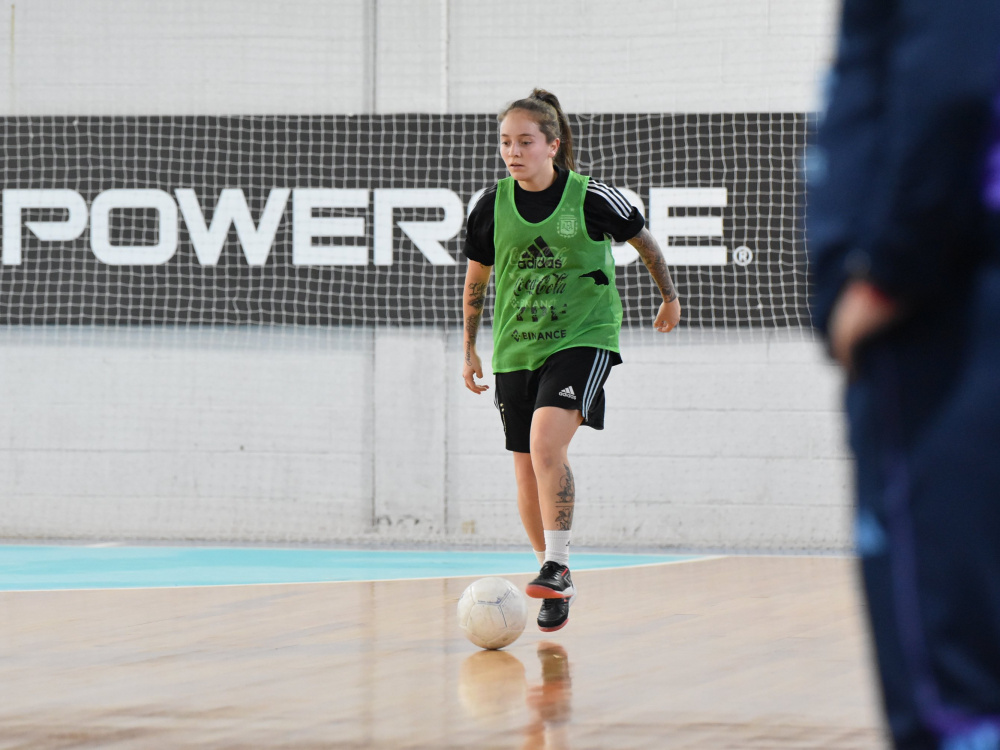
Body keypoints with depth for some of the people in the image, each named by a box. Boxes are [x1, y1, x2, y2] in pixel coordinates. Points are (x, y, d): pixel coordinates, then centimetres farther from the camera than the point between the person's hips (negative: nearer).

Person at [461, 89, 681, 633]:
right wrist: (469, 349, 17)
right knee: (527, 471, 6)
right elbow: (476, 278, 14)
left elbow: (644, 242, 7)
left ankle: (555, 566, -22)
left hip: (583, 337, -4)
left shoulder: (592, 198, -11)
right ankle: (557, 585, 23)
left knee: (546, 441, -27)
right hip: (515, 350, 4)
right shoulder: (491, 206, -2)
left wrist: (669, 298, 19)